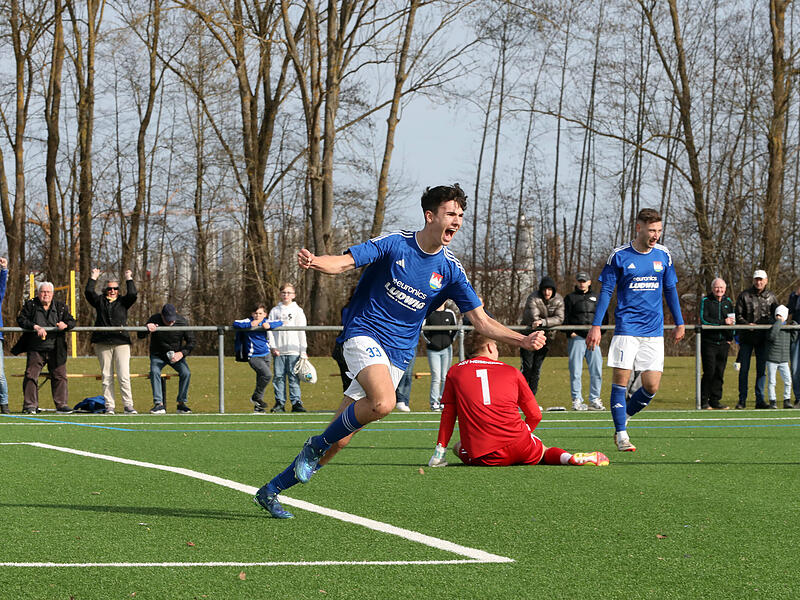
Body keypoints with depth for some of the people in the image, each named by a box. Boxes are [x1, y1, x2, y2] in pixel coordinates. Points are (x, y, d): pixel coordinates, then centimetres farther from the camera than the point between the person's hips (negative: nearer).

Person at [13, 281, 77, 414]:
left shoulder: (60, 307, 8)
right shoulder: (30, 306, 3)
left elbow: (72, 321, 7)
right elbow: (21, 320, -8)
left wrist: (65, 325, -16)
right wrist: (35, 327, -22)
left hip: (56, 351, 1)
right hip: (35, 350, -1)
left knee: (60, 376, 1)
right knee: (31, 376, -4)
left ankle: (61, 405, 7)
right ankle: (30, 405, 3)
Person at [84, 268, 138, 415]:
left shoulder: (123, 302, 13)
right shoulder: (100, 301, 14)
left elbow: (132, 294, -4)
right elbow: (88, 292, 3)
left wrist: (129, 279, 4)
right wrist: (93, 278, 6)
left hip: (121, 343, -1)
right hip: (102, 343, 1)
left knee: (124, 376, -7)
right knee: (106, 377, 2)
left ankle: (128, 405, -4)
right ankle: (109, 406, 5)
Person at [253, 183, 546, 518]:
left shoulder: (450, 270, 2)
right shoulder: (394, 244, -7)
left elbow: (481, 321, 5)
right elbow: (343, 262, -14)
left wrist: (523, 340, -9)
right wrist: (314, 262, -37)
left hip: (398, 355, 4)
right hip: (363, 334, -4)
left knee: (339, 440, 1)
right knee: (384, 402, -34)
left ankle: (272, 490, 15)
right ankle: (317, 444, -11)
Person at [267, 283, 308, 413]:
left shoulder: (297, 311, 9)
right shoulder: (274, 311, 13)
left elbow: (301, 331, 6)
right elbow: (270, 330, 9)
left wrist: (303, 351, 0)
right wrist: (272, 347, -3)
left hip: (293, 350, -2)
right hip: (278, 351, 2)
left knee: (294, 377, -5)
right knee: (279, 377, 0)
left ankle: (296, 402, -5)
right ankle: (280, 403, 3)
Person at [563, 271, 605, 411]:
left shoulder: (596, 297, 19)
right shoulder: (570, 298, 10)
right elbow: (564, 317, 5)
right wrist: (570, 333, -8)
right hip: (576, 338, -3)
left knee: (597, 371, -3)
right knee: (576, 371, -4)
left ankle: (594, 400, 5)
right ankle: (577, 401, 0)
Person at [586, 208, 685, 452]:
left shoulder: (663, 255, 6)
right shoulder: (619, 256, -4)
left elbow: (670, 290, 17)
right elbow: (606, 291, 0)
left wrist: (679, 323, 18)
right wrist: (596, 326, -5)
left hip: (654, 331, 3)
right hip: (626, 328, -3)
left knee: (651, 386, -2)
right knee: (621, 381, -8)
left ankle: (624, 416, 23)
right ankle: (621, 435, 0)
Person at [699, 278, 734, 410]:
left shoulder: (728, 302, 13)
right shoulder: (706, 301, -2)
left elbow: (732, 320, 23)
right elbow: (704, 320, -14)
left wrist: (730, 337, 12)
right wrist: (723, 322, -18)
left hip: (723, 343, 5)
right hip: (708, 343, -5)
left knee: (719, 373, 3)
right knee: (709, 372, -10)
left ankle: (715, 401, 9)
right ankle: (703, 402, -2)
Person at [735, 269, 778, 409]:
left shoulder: (771, 297, 7)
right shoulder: (744, 296, 0)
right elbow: (738, 316, -1)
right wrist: (747, 324, -17)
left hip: (763, 338, 2)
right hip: (747, 338, -2)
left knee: (761, 369, 3)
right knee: (744, 369, 0)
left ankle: (760, 399, 9)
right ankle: (742, 399, 6)